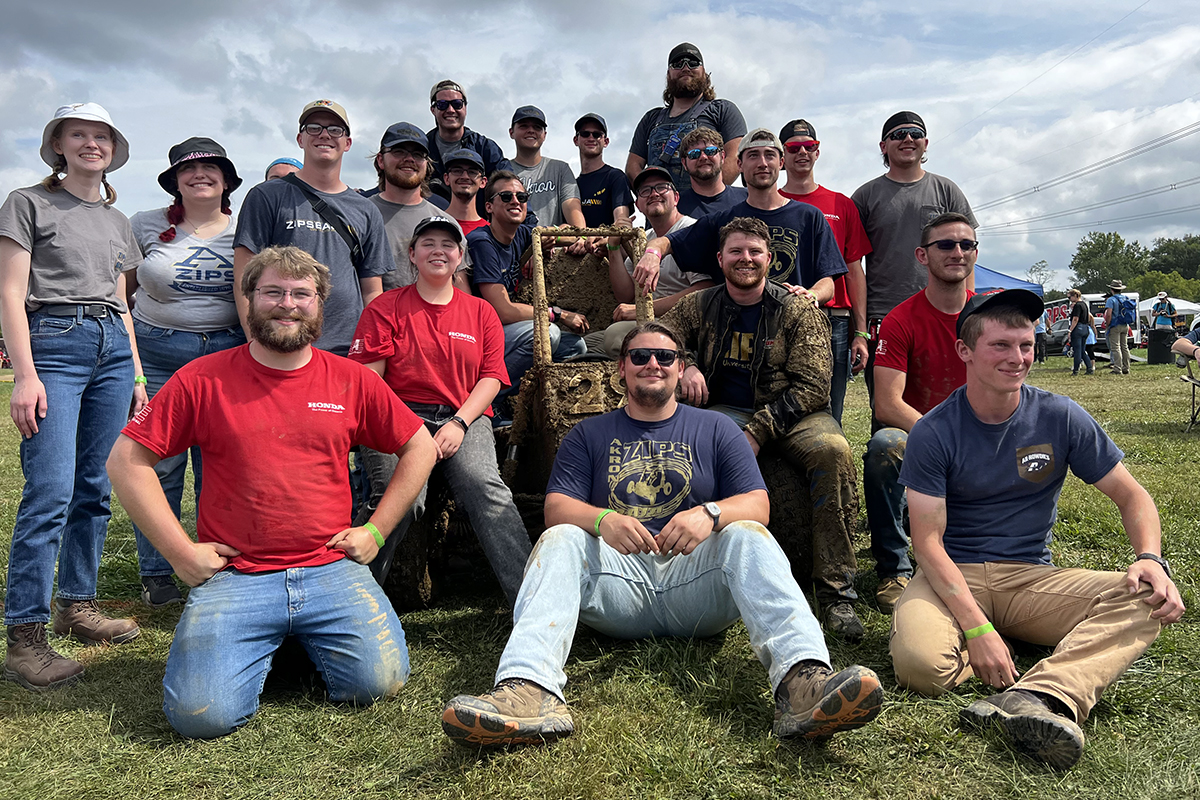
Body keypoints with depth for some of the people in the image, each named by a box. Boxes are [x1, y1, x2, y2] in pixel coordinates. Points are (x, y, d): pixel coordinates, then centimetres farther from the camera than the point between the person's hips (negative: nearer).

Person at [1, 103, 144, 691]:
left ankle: (77, 604, 18)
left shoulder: (117, 222, 21)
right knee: (50, 493, -13)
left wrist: (136, 373, 16)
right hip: (53, 344, -5)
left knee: (95, 489, 6)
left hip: (113, 348, 6)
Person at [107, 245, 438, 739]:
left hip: (332, 569, 1)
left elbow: (420, 448, 13)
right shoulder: (204, 379, 0)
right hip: (233, 577, -1)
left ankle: (306, 642, 17)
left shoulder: (352, 380, 4)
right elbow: (126, 460, 3)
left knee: (378, 680, -15)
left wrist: (375, 531, 5)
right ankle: (264, 647, 16)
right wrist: (181, 552, -3)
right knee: (202, 715, -18)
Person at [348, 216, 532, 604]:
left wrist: (459, 423, -8)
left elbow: (491, 377, 9)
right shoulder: (386, 307, 11)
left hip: (464, 416, 2)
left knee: (484, 484, -29)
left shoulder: (481, 311, 17)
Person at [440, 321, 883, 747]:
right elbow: (556, 507, 4)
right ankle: (531, 693, -49)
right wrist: (602, 519, -20)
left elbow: (757, 505, 6)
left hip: (694, 579, 0)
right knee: (559, 541, -26)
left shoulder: (715, 428, 17)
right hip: (618, 577, 1)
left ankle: (802, 683, -50)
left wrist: (711, 513, -18)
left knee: (747, 536, -28)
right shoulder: (589, 434, 18)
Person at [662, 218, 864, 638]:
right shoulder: (699, 306, 10)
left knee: (832, 449, -33)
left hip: (790, 413, -1)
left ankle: (835, 591, -27)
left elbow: (812, 385, -6)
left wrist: (759, 430, -19)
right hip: (723, 411, 2)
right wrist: (685, 364, -7)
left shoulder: (799, 309, 1)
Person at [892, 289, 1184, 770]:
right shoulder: (933, 433, -9)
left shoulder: (1061, 418, 0)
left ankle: (1036, 696, -40)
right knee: (920, 662, -33)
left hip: (1031, 577, 3)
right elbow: (928, 541, -12)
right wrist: (976, 627, -24)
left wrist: (1151, 558, -15)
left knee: (1149, 599, -24)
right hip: (954, 575, -2)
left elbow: (1131, 495, 7)